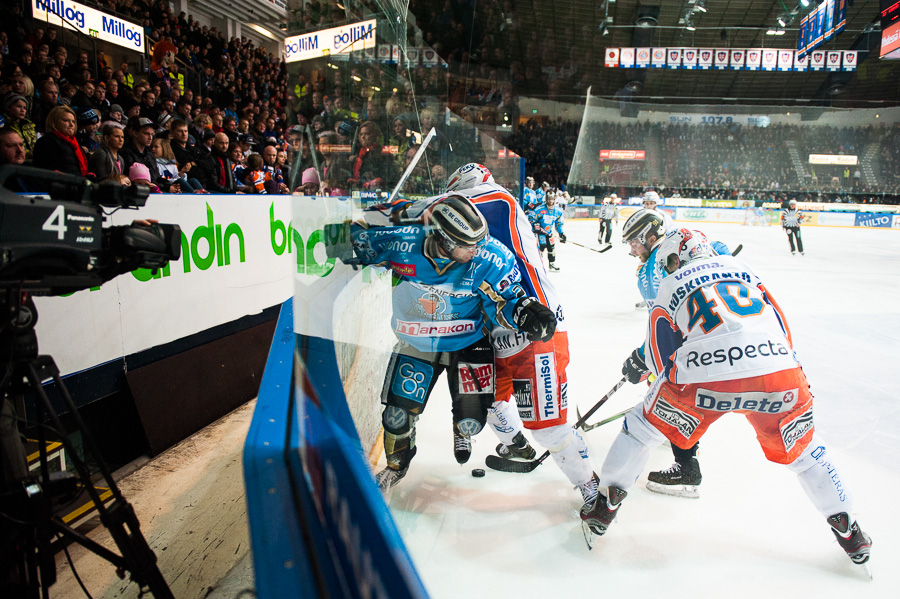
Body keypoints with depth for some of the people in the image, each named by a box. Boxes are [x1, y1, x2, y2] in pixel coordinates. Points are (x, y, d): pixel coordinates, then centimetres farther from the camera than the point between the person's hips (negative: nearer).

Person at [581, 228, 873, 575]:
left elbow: (662, 363, 15)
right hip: (777, 370, 3)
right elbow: (781, 329, 25)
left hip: (706, 377, -3)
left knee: (644, 426, 19)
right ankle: (848, 531, 39)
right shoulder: (740, 268, 26)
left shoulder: (670, 287, 17)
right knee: (801, 450, 30)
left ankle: (606, 505, 24)